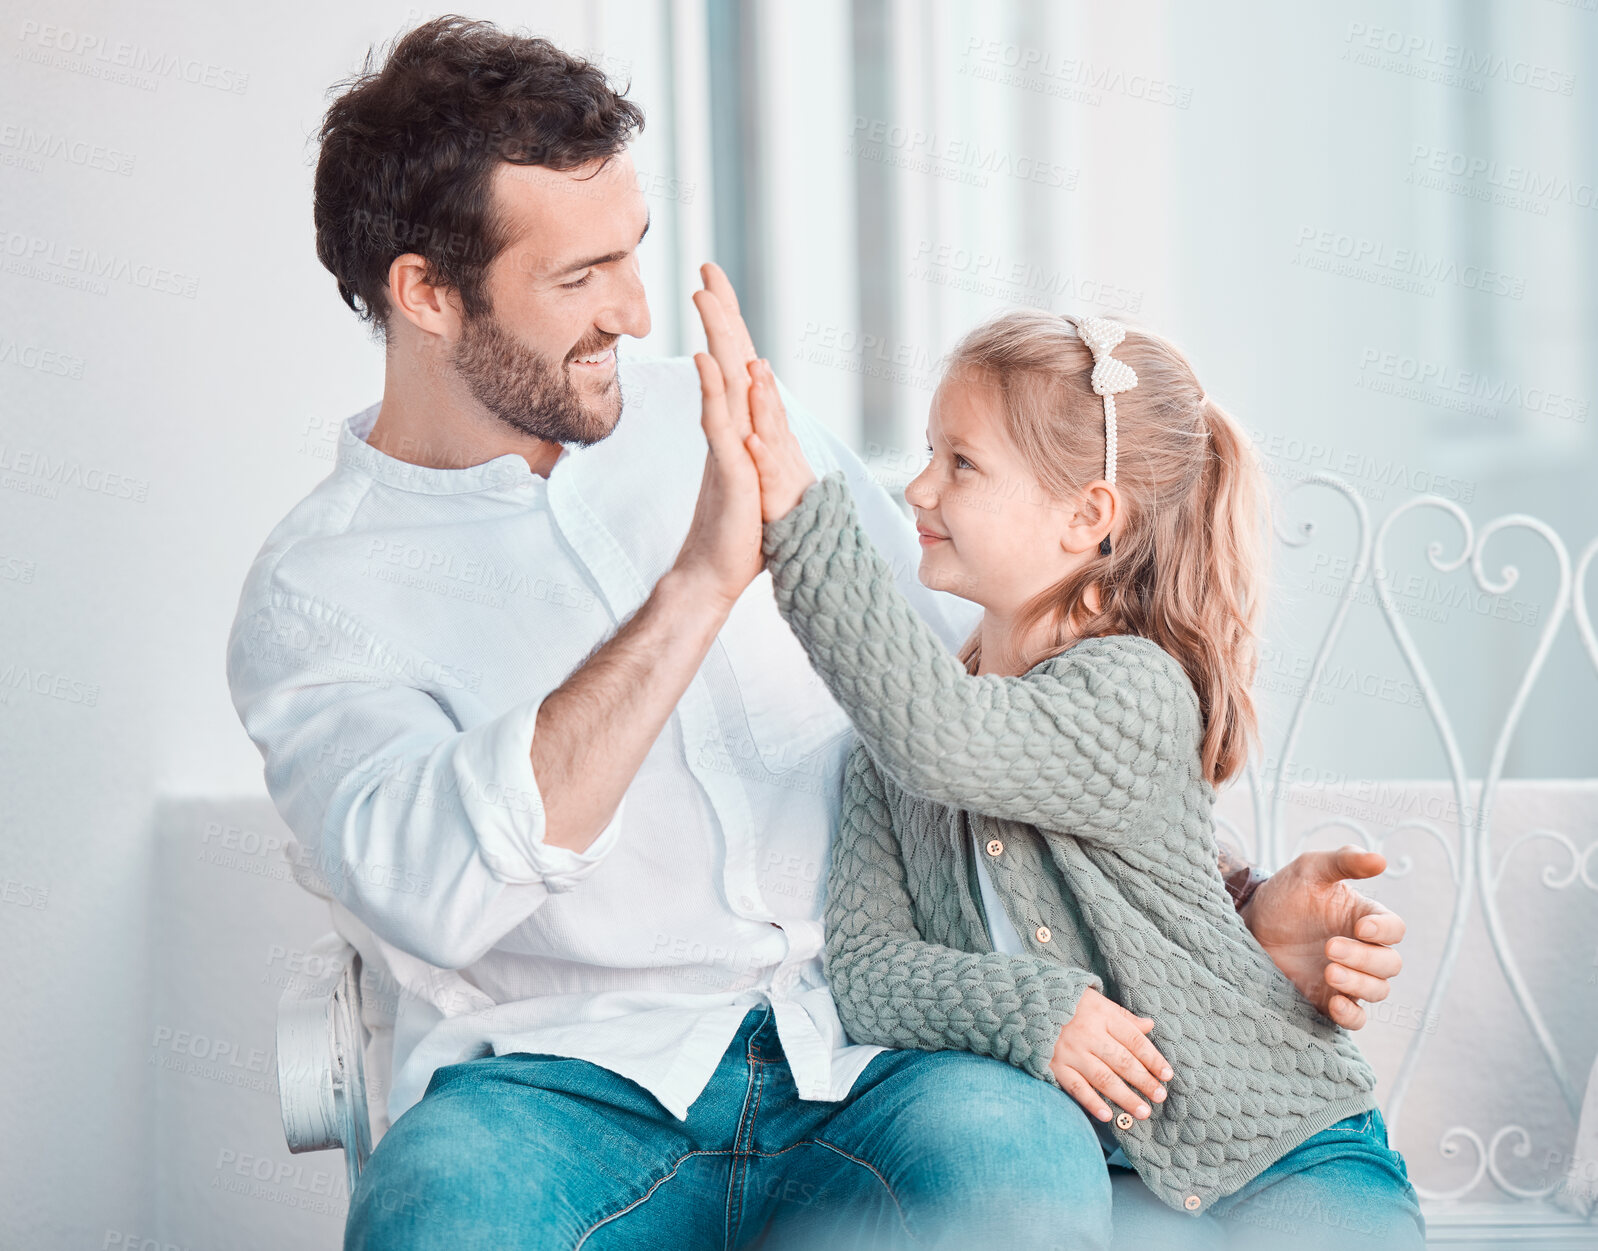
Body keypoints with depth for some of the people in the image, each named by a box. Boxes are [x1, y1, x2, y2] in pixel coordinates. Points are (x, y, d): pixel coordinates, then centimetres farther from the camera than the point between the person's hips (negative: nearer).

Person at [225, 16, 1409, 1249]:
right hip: (561, 1089, -3)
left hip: (851, 1056, 3)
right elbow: (428, 888, -18)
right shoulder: (317, 591, 2)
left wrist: (1239, 905, 9)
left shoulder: (752, 436, 15)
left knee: (1016, 1147, -32)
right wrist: (701, 581, -21)